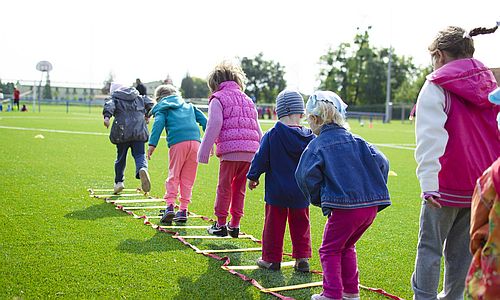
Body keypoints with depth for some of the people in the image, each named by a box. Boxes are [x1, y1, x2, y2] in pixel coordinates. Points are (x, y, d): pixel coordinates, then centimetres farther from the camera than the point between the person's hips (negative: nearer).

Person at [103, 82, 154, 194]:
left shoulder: (115, 99, 10)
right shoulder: (139, 97, 20)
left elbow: (109, 106, -10)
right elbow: (150, 103, 16)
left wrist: (107, 116, -27)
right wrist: (147, 115, 31)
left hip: (122, 132, -1)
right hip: (139, 131, 1)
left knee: (121, 157, 14)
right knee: (139, 155, -2)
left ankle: (118, 182, 21)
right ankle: (142, 169, -35)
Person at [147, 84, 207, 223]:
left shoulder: (162, 109, 17)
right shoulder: (189, 106, 30)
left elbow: (158, 123, -2)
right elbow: (204, 120, 21)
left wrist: (152, 144, -9)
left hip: (177, 143, -3)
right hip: (195, 141, 3)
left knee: (173, 176, 5)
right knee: (188, 178, 9)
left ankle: (170, 206, -9)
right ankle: (183, 210, 8)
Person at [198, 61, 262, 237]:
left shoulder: (218, 99, 5)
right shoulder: (247, 100, 24)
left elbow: (214, 126, -7)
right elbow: (257, 129, 21)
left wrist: (204, 151, -5)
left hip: (230, 150, -6)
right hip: (250, 151, 6)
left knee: (224, 188, 5)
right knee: (239, 189, 14)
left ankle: (220, 225, 12)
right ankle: (235, 225, 18)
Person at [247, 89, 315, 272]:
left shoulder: (271, 135, -11)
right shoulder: (309, 137, -3)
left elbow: (261, 158, -5)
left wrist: (253, 177, 10)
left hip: (276, 191, -2)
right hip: (301, 193, 3)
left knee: (274, 224, 8)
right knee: (300, 224, 14)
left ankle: (271, 259, 15)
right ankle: (302, 258, 14)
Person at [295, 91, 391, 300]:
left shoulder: (317, 145, -2)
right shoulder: (356, 141, 13)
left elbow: (306, 175, -14)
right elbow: (381, 163, 7)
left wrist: (317, 199, 2)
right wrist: (375, 191, 14)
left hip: (344, 206, -6)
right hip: (371, 206, 6)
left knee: (330, 250, 11)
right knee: (347, 247, 24)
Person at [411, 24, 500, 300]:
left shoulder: (436, 86, -7)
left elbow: (430, 137, -17)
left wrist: (428, 182, -21)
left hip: (447, 184, -6)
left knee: (430, 246, 5)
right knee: (462, 248, 15)